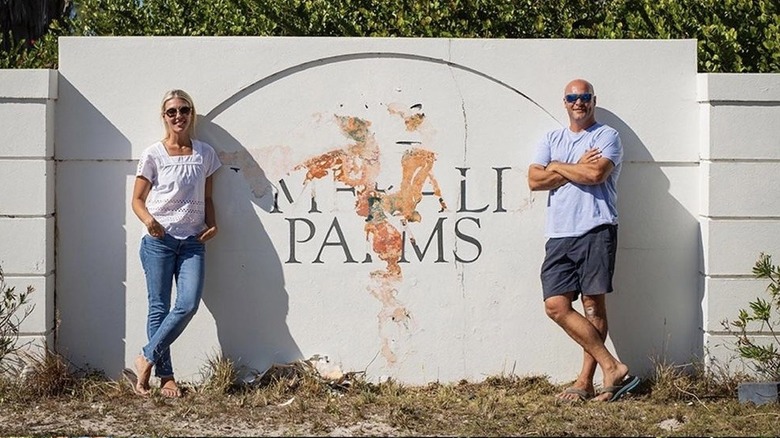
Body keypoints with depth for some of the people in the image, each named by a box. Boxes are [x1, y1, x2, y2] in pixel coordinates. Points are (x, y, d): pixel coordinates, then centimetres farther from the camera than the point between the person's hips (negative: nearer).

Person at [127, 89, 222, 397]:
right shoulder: (153, 155, 0)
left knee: (188, 305, -12)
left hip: (192, 241, 3)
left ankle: (147, 359, 2)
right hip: (159, 241, -2)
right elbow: (137, 200, 4)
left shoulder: (205, 154, 9)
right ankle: (165, 376, 5)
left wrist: (212, 224, 0)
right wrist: (149, 220, -16)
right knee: (159, 308, -1)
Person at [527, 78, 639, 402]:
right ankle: (612, 367, -5)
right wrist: (577, 168, -3)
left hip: (595, 230, -5)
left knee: (594, 303, -5)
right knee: (556, 306, -6)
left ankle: (586, 381, 0)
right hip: (559, 234, 5)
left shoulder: (607, 136, 5)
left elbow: (596, 173, -13)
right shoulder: (551, 140, 20)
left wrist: (558, 167, 1)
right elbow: (535, 180, 4)